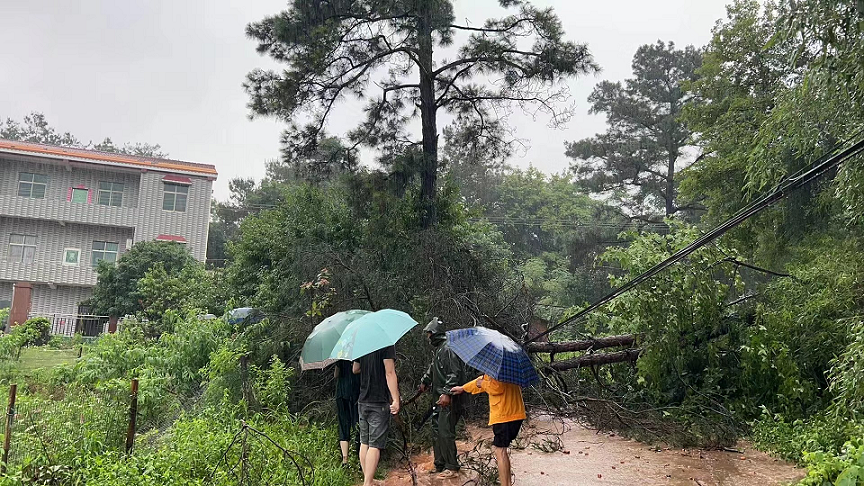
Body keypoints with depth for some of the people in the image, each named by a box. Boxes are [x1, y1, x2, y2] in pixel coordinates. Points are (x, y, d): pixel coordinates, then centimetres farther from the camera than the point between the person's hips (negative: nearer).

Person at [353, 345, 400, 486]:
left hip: (363, 401, 6)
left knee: (364, 443, 13)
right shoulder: (387, 344, -12)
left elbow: (355, 369, 21)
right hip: (380, 403, -6)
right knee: (375, 445, -3)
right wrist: (396, 400, -21)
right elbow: (389, 373, -20)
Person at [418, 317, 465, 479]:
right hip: (440, 398, 10)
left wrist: (447, 393, -28)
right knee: (436, 431, 13)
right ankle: (440, 464, 23)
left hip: (449, 399, -10)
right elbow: (432, 369, 34)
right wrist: (424, 382, 43)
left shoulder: (448, 349, -15)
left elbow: (455, 373, -23)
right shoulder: (438, 350, 17)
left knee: (446, 432, -8)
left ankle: (452, 467, 1)